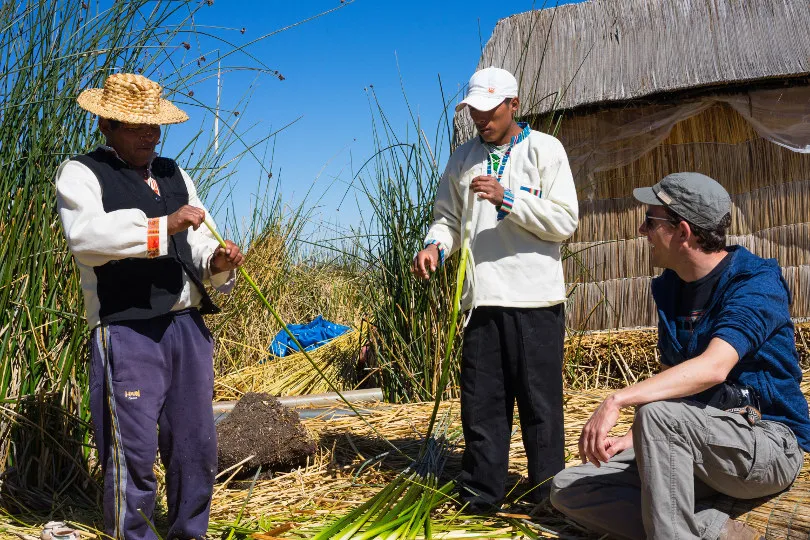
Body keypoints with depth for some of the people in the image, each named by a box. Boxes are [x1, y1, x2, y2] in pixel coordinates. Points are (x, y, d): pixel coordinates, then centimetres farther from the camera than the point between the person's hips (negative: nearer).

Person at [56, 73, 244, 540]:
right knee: (133, 448, -4)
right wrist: (163, 225, -23)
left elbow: (200, 243, 15)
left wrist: (218, 262, -8)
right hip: (128, 331, -6)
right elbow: (85, 236, -18)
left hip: (188, 327, 6)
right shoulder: (82, 173, 1)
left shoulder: (175, 176, 20)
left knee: (196, 442, 12)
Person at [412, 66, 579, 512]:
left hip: (535, 300, -4)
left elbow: (565, 221, -6)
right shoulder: (463, 158, 13)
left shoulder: (544, 150, 0)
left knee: (540, 403, 3)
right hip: (481, 299, 4)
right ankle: (479, 498, 19)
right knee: (481, 404, 8)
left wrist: (507, 197, -16)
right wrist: (435, 246, -4)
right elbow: (449, 218, 17)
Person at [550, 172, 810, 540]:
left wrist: (618, 400, -39)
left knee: (659, 414, -37)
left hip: (770, 445, -8)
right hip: (692, 447, 8)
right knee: (567, 489, -7)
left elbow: (713, 368, -32)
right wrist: (633, 439, 0)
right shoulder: (669, 289, 8)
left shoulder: (756, 283, -15)